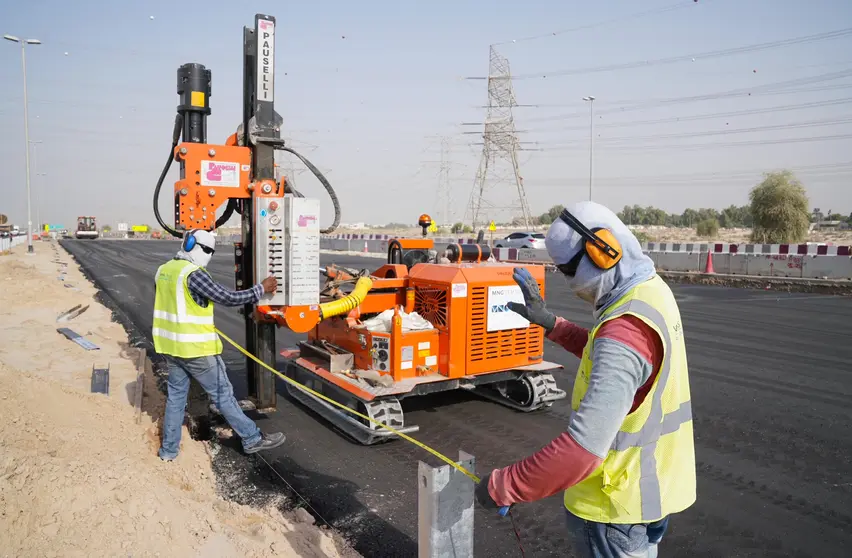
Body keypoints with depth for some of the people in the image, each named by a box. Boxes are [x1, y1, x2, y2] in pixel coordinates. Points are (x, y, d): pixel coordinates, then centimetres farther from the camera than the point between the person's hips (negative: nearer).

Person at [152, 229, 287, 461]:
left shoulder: (164, 270, 8)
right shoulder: (193, 274, -19)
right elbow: (227, 298, -21)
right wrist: (261, 288, -13)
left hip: (170, 346, 8)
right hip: (195, 348, -8)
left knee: (176, 395, 17)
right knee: (223, 394, 0)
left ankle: (169, 448, 25)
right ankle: (252, 439, 10)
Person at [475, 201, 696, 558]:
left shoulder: (625, 331, -33)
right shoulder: (651, 290, -2)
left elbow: (581, 450, -37)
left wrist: (501, 487, -28)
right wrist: (550, 323, 8)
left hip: (619, 501, -9)